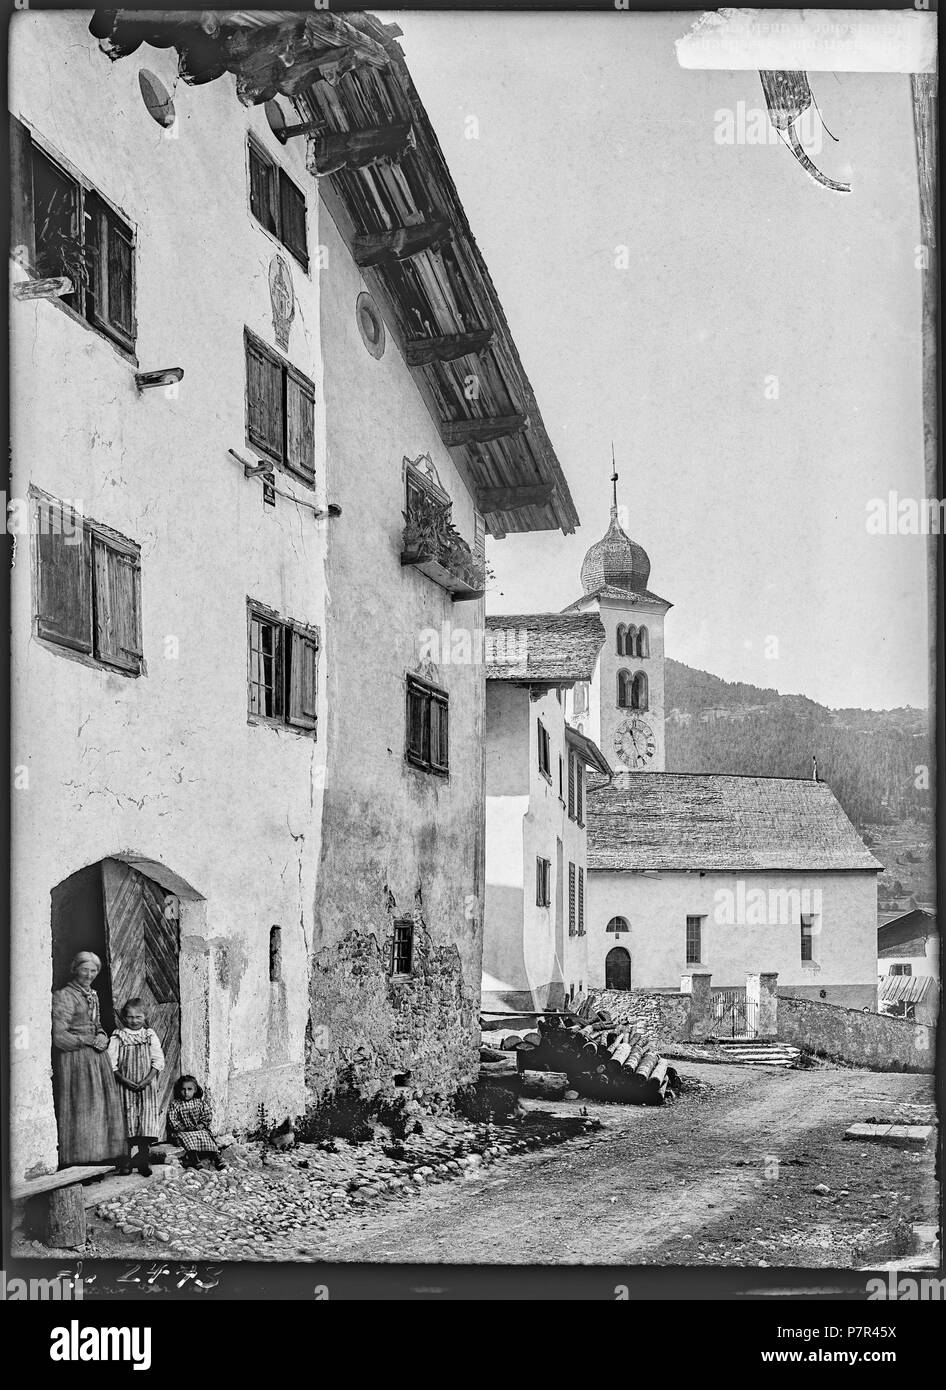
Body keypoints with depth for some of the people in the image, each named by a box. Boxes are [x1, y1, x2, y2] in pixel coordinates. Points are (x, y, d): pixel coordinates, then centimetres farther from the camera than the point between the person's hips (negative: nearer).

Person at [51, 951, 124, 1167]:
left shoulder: (92, 995, 16)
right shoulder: (63, 996, -9)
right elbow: (59, 1036, -14)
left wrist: (102, 1036, 4)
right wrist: (88, 1041, -9)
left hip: (96, 1057, 8)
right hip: (74, 1059, -8)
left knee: (102, 1106, 5)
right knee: (80, 1107, -8)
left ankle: (102, 1154, 9)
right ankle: (75, 1159, -3)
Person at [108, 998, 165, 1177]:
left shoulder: (150, 1036, 6)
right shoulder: (118, 1037, 2)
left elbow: (158, 1061, 3)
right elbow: (111, 1062, -2)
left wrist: (147, 1080, -10)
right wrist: (124, 1080, -13)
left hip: (147, 1086, 1)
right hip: (125, 1087, -1)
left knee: (146, 1120, -5)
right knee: (127, 1120, -4)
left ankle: (143, 1161, 0)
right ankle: (125, 1162, 1)